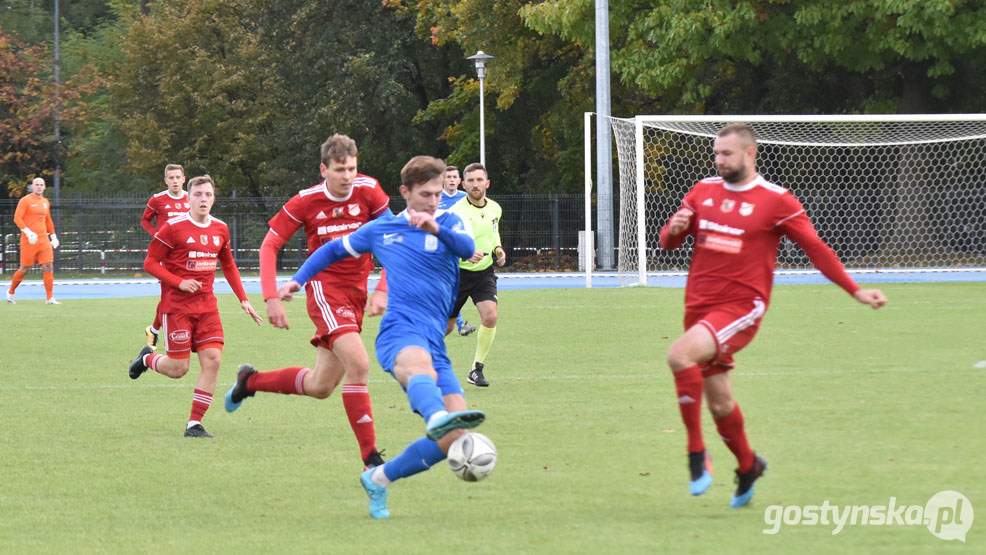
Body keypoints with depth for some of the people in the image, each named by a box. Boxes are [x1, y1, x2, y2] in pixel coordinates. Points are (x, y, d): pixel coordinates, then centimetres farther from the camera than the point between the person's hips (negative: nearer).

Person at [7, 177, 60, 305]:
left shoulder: (45, 202, 15)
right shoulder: (25, 200, -4)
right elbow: (17, 218, -12)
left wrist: (53, 236, 22)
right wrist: (28, 232, -23)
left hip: (43, 239, 5)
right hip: (29, 240, -5)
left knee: (48, 266, -7)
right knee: (25, 269, 0)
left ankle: (49, 298, -7)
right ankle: (10, 292, 21)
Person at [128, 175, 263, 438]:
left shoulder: (220, 229, 7)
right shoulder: (173, 227, -9)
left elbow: (229, 266, 21)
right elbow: (150, 263, -7)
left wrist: (243, 299, 13)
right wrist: (179, 283, -20)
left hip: (206, 305, 5)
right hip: (176, 305, -5)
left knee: (213, 359, -10)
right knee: (178, 369, -4)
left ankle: (194, 424, -3)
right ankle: (147, 359, 32)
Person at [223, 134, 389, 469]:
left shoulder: (369, 191, -5)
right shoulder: (306, 202, -9)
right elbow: (269, 246, -3)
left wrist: (382, 290, -10)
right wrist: (271, 298, -12)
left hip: (356, 294, 5)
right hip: (324, 288, -5)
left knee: (320, 386, 11)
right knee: (358, 363, -26)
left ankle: (251, 381, 36)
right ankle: (370, 457, -24)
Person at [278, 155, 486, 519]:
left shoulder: (449, 223, 14)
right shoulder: (381, 230, 17)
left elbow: (467, 248, -10)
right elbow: (334, 250, 34)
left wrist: (436, 229, -28)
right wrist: (298, 279, 26)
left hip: (435, 344, 3)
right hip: (400, 331, -3)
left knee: (455, 439, -9)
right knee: (421, 365, -41)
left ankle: (379, 480, 10)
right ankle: (438, 417, -77)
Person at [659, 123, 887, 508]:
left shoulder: (776, 201, -4)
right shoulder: (703, 191, 10)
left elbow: (815, 248, 4)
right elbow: (668, 242, 14)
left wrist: (855, 291, 3)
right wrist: (675, 229, -11)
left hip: (742, 307, -5)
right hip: (700, 304, 6)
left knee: (680, 354, -31)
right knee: (719, 403, 11)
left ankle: (696, 453, -22)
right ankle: (748, 466, 38)